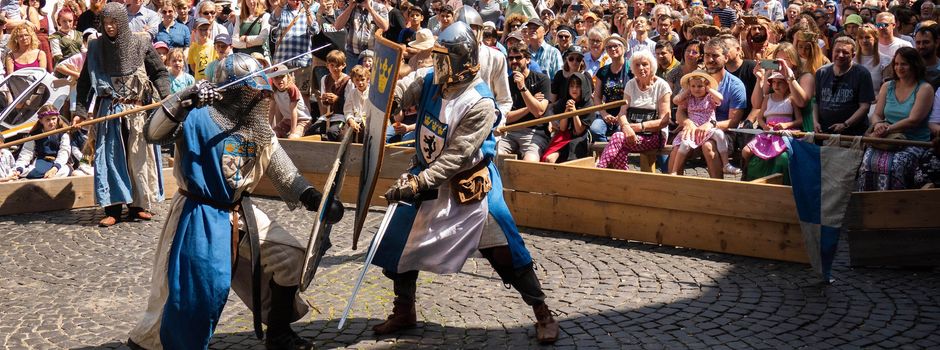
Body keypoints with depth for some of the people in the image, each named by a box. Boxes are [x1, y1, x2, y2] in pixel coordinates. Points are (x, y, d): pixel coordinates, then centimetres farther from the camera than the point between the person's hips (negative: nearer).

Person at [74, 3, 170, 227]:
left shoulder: (140, 45, -2)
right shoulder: (96, 47, 2)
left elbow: (160, 73, 3)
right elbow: (84, 81, 6)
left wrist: (165, 97, -13)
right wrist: (80, 110, -2)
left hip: (138, 110, -1)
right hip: (109, 111, 1)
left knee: (139, 157, 3)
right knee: (110, 158, -1)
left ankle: (138, 205, 13)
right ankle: (113, 209, 2)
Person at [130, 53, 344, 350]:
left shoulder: (258, 130, 6)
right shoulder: (199, 117, -14)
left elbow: (285, 176, 7)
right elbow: (153, 134, -26)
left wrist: (314, 198, -9)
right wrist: (183, 101, -39)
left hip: (241, 214, 7)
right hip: (198, 217, -7)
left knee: (291, 255, 4)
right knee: (184, 291, -7)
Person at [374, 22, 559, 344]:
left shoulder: (480, 103, -23)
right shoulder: (428, 80, -5)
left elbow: (457, 157, -26)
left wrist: (418, 182, -31)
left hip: (471, 183, -6)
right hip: (430, 177, 6)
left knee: (505, 251, -9)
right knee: (400, 240, 8)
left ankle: (542, 313, 5)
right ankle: (404, 312, 26)